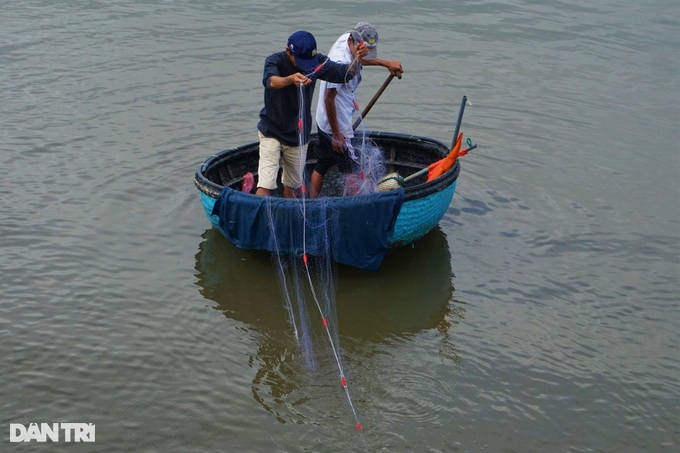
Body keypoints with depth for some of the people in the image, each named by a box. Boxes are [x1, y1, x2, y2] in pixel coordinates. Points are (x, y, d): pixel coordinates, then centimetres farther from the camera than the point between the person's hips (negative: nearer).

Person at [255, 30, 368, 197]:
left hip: (299, 134, 4)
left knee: (292, 186, 17)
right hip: (272, 132, -4)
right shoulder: (275, 61, -20)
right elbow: (271, 81, -41)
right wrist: (290, 79, -63)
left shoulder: (317, 61, -8)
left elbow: (345, 73, -12)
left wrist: (357, 58, -33)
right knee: (265, 186, -14)